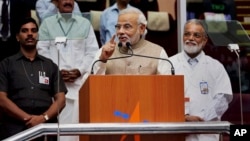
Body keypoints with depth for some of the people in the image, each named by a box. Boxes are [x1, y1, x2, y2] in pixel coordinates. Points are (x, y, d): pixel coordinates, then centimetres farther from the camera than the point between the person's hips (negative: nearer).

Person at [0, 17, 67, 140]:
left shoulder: (50, 65, 16)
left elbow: (60, 99, 9)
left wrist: (43, 118, -8)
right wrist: (27, 118, -11)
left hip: (47, 127, 2)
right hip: (16, 129, -2)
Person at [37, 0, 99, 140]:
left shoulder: (85, 23, 13)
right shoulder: (47, 23, 10)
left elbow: (93, 51, 7)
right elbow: (42, 51, 4)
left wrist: (79, 70, -7)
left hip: (80, 80, 1)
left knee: (79, 119, -6)